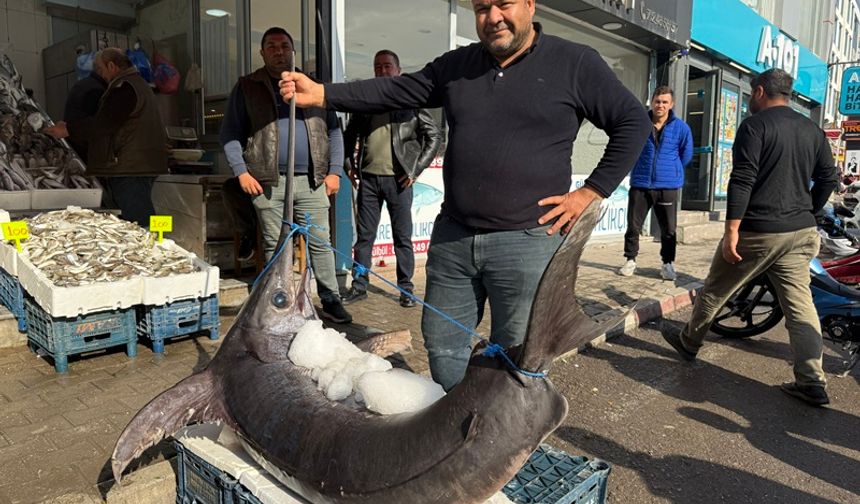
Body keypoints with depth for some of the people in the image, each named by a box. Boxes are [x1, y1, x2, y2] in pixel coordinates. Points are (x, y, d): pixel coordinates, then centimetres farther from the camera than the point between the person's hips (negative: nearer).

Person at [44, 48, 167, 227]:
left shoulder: (124, 89, -10)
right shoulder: (137, 84, 24)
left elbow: (103, 123, -16)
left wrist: (68, 130, -7)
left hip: (131, 168, -11)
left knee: (137, 221, -12)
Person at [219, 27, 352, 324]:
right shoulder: (247, 87, 9)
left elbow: (333, 130, 12)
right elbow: (230, 134, 7)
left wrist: (334, 171, 3)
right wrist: (241, 171, -6)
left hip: (312, 181, 1)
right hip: (268, 182, -1)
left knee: (320, 243, 3)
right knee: (274, 246, 6)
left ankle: (330, 300, 13)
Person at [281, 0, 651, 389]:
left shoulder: (575, 63, -1)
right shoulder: (456, 66, 11)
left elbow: (633, 122, 2)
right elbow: (394, 92, 9)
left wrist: (593, 191, -5)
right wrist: (321, 94, -1)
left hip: (526, 242, -4)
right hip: (452, 238, 5)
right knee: (442, 345, 15)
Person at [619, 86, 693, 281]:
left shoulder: (681, 128, -2)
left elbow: (686, 155, 12)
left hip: (668, 186, 0)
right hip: (640, 184, 0)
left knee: (668, 229, 5)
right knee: (633, 226, 4)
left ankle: (668, 264, 17)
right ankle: (630, 260, 17)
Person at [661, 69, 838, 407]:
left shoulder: (755, 125, -9)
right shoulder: (813, 130, 13)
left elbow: (742, 181, -19)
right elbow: (828, 179, 15)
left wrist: (731, 231, -19)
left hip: (758, 231, -6)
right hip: (801, 233, 7)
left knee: (715, 291, 11)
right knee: (800, 303, 6)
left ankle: (688, 343, 28)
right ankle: (812, 382, 5)